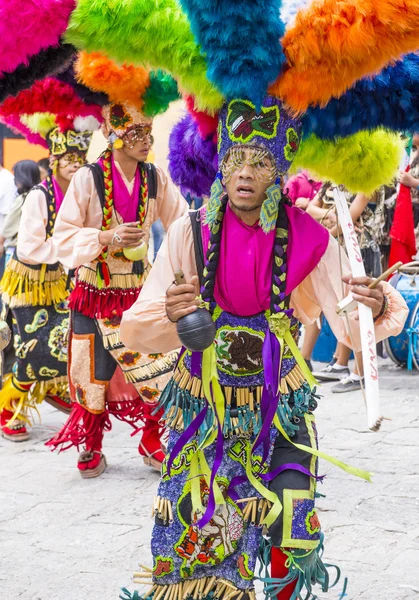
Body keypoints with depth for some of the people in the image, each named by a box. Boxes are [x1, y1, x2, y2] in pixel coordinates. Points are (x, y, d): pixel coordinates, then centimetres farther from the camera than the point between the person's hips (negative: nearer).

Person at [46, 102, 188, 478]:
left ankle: (153, 443, 18)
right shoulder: (89, 179, -13)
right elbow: (65, 238, -12)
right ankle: (91, 448, 28)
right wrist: (106, 238, -26)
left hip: (139, 289, 3)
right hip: (95, 290, -2)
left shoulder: (156, 178, -3)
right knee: (94, 372, 7)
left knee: (162, 366, -3)